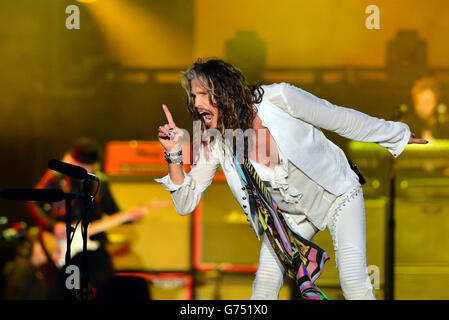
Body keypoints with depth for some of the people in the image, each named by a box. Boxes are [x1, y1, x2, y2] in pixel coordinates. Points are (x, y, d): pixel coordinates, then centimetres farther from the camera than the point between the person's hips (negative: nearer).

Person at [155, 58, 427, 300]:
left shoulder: (277, 99, -25)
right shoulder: (215, 143, -13)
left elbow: (340, 118, -12)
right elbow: (186, 202, -9)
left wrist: (397, 135, 0)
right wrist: (175, 154, -25)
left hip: (338, 196, -4)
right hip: (291, 215, 4)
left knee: (353, 282, -18)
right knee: (264, 285, -7)